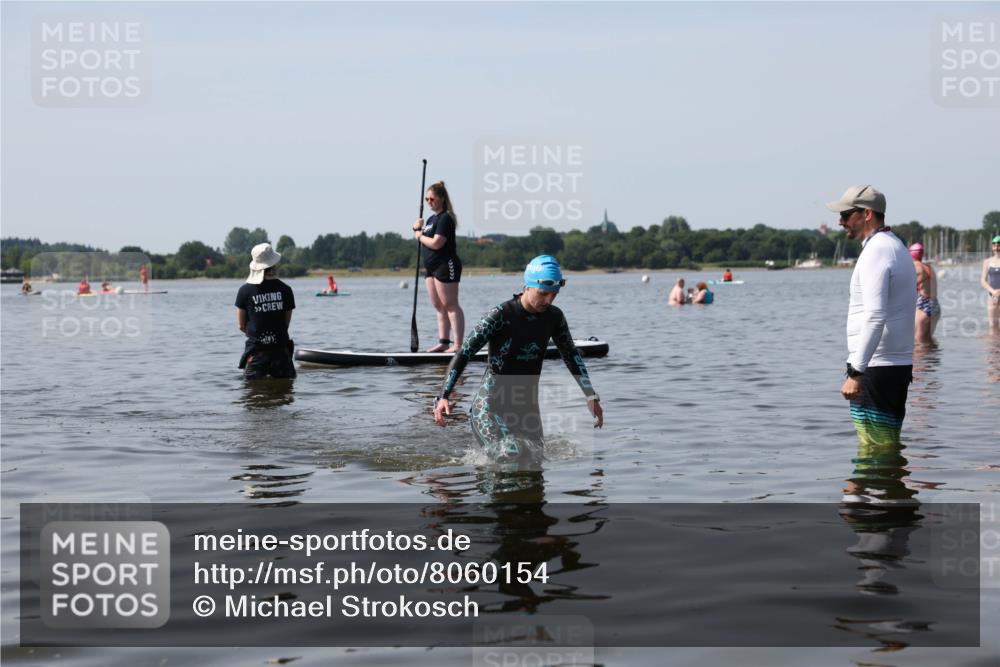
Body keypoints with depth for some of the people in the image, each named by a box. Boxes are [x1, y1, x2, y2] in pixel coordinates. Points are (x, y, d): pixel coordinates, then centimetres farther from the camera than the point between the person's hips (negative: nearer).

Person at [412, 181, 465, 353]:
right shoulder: (431, 219, 18)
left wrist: (420, 236, -5)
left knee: (450, 306, -9)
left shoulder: (445, 218, -12)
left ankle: (458, 344, -9)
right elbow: (424, 242, 18)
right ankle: (443, 343, 15)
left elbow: (436, 243, -21)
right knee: (439, 307, 11)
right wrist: (417, 229, 0)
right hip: (432, 267, 10)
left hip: (446, 266, -10)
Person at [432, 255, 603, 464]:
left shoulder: (554, 317, 1)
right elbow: (463, 354, -19)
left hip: (527, 406, 6)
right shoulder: (501, 315, -18)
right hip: (491, 405, -6)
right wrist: (443, 397, -29)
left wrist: (591, 396, 12)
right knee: (512, 454, -26)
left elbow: (571, 356, 16)